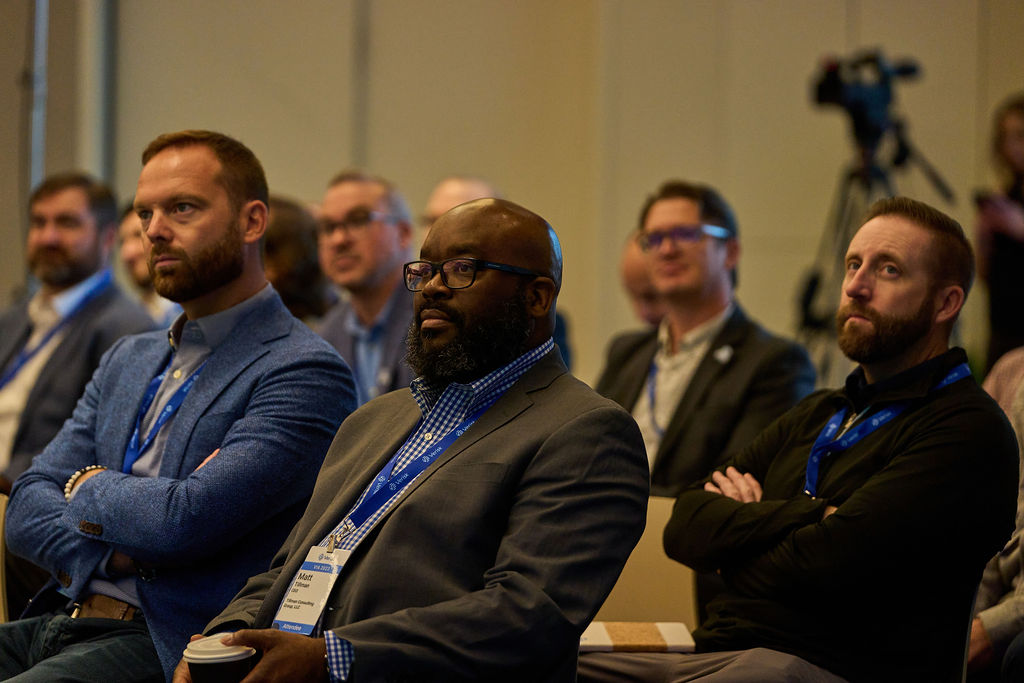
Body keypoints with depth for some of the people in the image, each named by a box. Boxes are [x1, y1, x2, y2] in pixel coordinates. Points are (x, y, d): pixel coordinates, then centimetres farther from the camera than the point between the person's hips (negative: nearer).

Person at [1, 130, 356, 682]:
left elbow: (187, 521, -18)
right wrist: (116, 552, -9)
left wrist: (88, 485, 3)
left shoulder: (305, 372, -5)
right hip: (62, 620, 8)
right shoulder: (126, 361, 22)